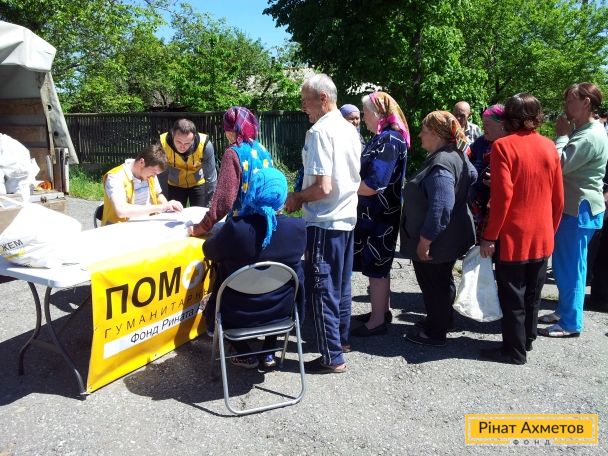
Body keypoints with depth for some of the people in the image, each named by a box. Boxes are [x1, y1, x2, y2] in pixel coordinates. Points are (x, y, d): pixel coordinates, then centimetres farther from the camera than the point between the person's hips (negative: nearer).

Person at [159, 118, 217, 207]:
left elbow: (210, 177, -21)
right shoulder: (162, 143, -31)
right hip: (174, 185, 1)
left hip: (199, 184, -1)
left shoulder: (205, 144, -32)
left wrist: (208, 206, -16)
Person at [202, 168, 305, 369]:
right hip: (280, 311, 2)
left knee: (216, 306, 31)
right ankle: (268, 352, 34)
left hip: (238, 314, -2)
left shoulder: (235, 227, -24)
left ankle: (245, 354, 25)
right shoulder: (297, 227, -16)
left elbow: (208, 251, -4)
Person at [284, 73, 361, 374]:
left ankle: (332, 357, 8)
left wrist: (296, 198, -6)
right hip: (347, 217, 9)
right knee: (341, 284, 19)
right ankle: (341, 338, 33)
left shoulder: (319, 132, -17)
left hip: (324, 221, -9)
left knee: (322, 288, 0)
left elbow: (323, 187, -24)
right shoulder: (350, 130, 9)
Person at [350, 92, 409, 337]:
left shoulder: (389, 141, -19)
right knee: (379, 264, 18)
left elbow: (373, 184, -25)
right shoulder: (383, 137, 12)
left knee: (376, 266, 0)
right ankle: (383, 310, 32)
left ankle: (378, 321, 11)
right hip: (376, 213, 10)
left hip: (380, 216, -10)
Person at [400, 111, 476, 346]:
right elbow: (472, 176, 25)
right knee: (442, 281, 23)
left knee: (433, 285, 4)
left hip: (436, 242, -10)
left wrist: (424, 242, -26)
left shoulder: (440, 165, -27)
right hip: (451, 237, 11)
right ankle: (438, 321, 40)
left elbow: (439, 210, -31)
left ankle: (435, 333, 19)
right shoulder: (456, 155, 7)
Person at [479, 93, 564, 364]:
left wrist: (489, 236, -13)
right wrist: (551, 229, 19)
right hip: (542, 236, 6)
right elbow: (558, 197, 7)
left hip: (513, 236, -5)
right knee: (532, 293, 18)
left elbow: (502, 196, -19)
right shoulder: (549, 147, 3)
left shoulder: (503, 146, -12)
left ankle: (514, 350, 14)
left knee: (512, 296, 5)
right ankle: (527, 339, 33)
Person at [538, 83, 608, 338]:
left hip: (579, 209, -10)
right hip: (574, 206, 10)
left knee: (570, 266, -2)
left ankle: (570, 324, 8)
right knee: (565, 264, 18)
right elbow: (563, 164, 18)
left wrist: (561, 136, -13)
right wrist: (565, 136, 6)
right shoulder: (584, 131, 14)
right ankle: (564, 311, 31)